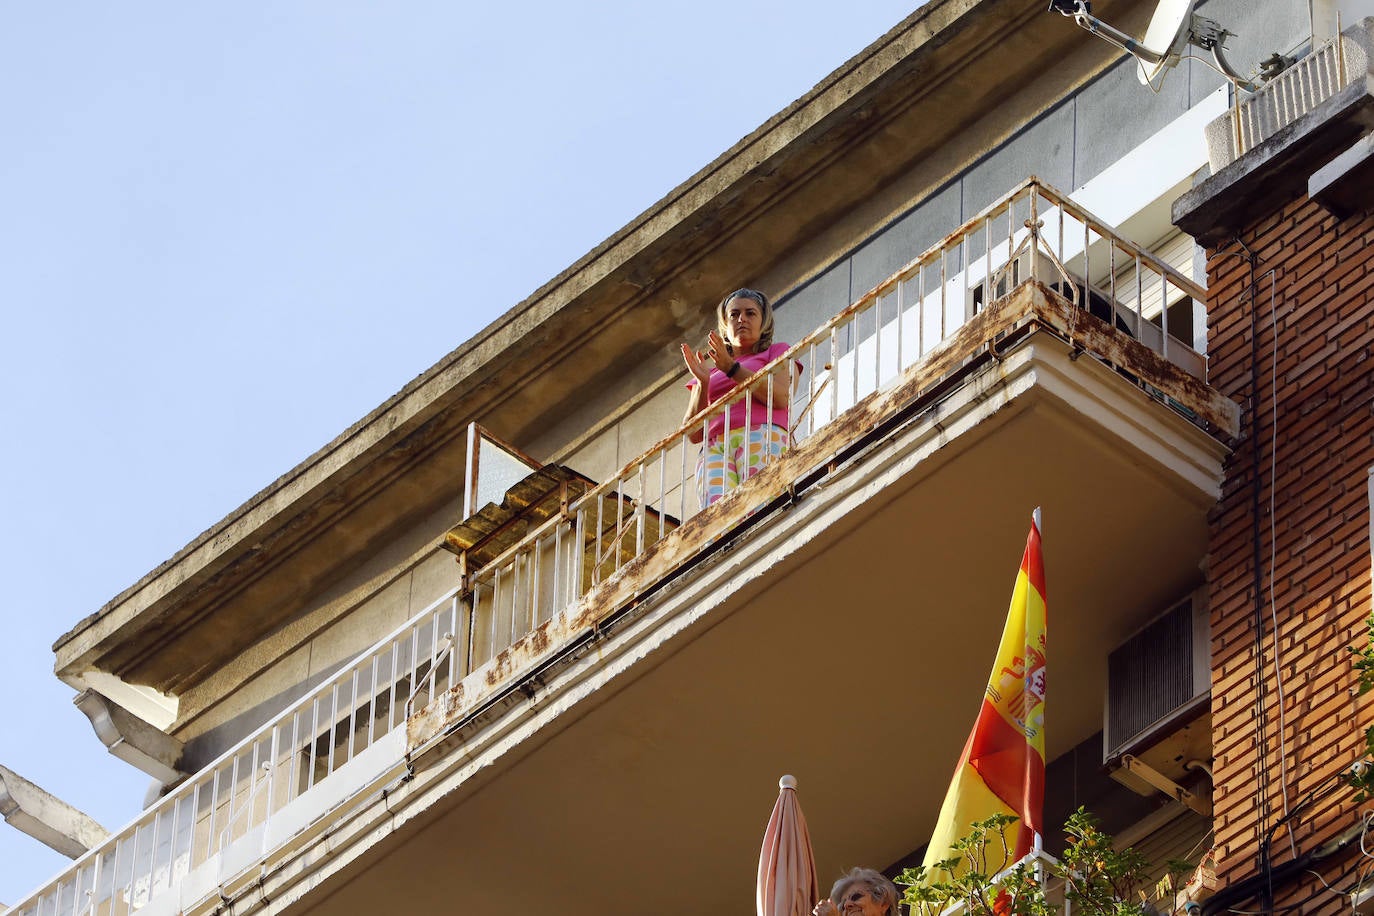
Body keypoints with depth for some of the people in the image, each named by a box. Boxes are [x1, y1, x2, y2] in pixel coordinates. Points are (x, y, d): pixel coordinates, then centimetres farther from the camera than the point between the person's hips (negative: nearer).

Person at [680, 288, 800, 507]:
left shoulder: (778, 352, 26)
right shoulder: (709, 370, 34)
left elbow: (781, 397, 2)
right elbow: (693, 434, 21)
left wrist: (732, 368, 0)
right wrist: (702, 384, 6)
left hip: (764, 439, -3)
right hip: (714, 448, 3)